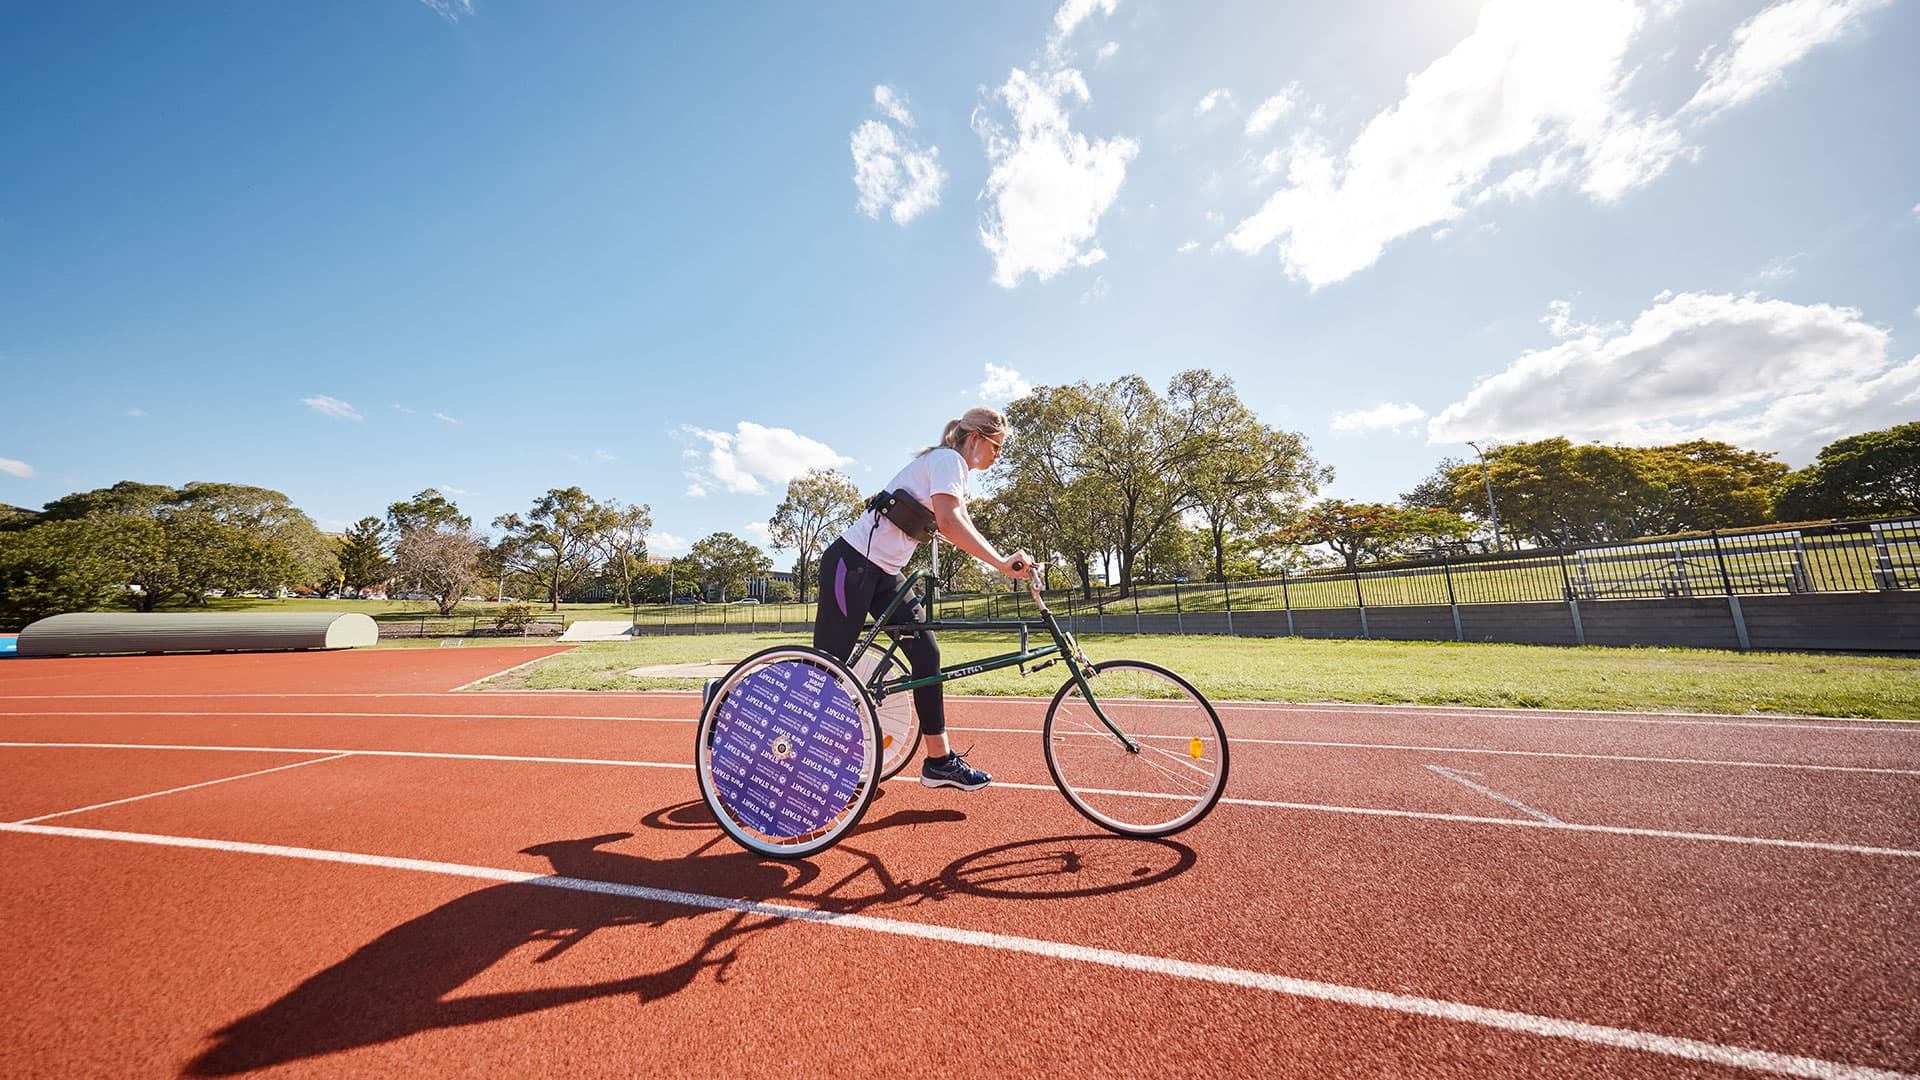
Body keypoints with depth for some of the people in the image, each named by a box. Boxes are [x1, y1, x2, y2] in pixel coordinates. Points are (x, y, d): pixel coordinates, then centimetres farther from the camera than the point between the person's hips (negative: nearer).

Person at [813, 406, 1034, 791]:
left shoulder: (957, 474, 19)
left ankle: (939, 760, 8)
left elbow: (965, 535, 12)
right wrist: (1001, 563, -27)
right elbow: (948, 522, -27)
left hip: (884, 572, 10)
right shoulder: (948, 459, -11)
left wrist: (1012, 564, 1)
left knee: (926, 654, 2)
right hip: (852, 562, -10)